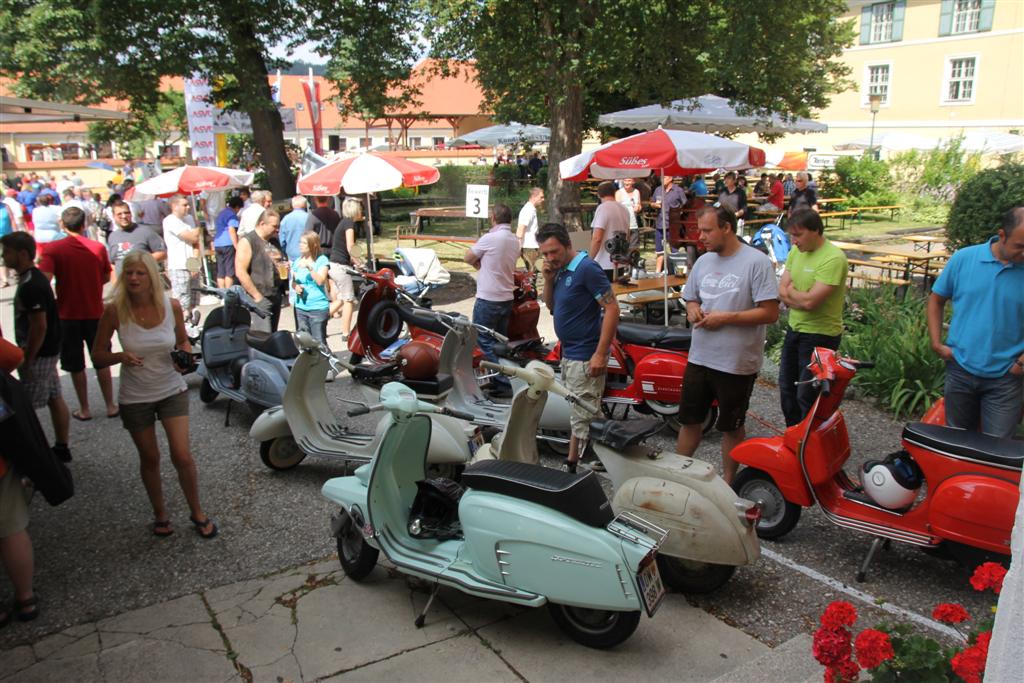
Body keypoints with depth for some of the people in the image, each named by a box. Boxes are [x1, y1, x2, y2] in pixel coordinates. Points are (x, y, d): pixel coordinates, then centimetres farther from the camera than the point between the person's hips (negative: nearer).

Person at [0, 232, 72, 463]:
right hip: (48, 351, 10)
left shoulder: (30, 286, -22)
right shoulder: (35, 278, 10)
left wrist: (28, 359, -18)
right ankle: (61, 448, 25)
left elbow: (39, 326, -23)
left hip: (39, 355, -10)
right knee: (55, 399, 15)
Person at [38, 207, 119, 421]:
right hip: (95, 313, 2)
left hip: (68, 314, -1)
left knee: (76, 365, 11)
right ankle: (110, 405, 18)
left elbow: (44, 279, -22)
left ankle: (84, 409, 18)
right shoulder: (98, 248, -4)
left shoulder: (54, 249, -11)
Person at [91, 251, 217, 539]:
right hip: (135, 397, 0)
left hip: (172, 391, 0)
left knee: (182, 456, -6)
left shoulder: (172, 305, -11)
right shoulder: (114, 310, -14)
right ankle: (160, 513, 37)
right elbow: (98, 354, -4)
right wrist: (121, 356, -25)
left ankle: (197, 513, 17)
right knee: (149, 458, 14)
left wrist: (184, 356, -15)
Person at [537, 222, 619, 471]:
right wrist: (548, 279, -1)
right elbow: (551, 306, 18)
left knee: (581, 416, -3)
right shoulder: (561, 271, 10)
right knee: (578, 413, 17)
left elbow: (612, 308, -21)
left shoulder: (587, 268, -16)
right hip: (569, 355, 10)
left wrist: (600, 354, -24)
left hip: (586, 358, -10)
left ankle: (573, 464, 3)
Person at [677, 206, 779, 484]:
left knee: (732, 427, 11)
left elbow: (770, 313, -17)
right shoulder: (703, 261, 8)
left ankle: (727, 484, 28)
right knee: (689, 420, 14)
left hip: (737, 364, -6)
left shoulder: (756, 262, -13)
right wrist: (692, 310, -5)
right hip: (699, 357, 6)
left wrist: (725, 318, -20)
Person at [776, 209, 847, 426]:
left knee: (807, 396, -3)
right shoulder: (796, 252, 5)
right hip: (795, 328, 9)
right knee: (787, 389, 20)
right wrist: (801, 298, -17)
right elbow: (782, 292, 1)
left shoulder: (833, 258, -21)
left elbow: (809, 301, -27)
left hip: (820, 335, -9)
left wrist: (791, 291, -8)